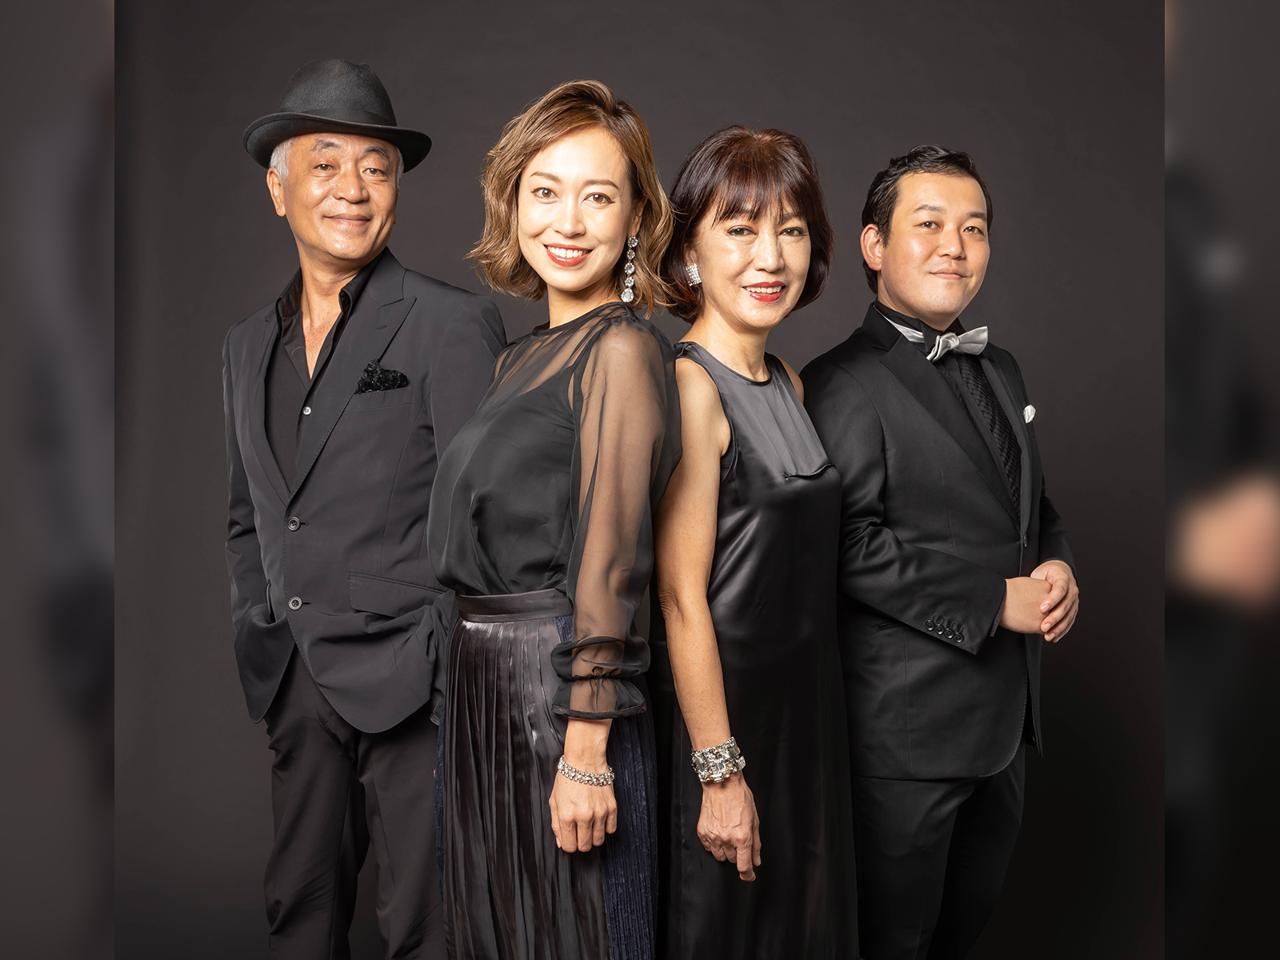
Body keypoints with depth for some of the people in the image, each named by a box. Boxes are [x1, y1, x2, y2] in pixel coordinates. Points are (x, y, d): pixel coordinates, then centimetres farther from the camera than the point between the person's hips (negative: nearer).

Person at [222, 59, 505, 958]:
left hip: (411, 686, -6)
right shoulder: (249, 344, 14)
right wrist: (262, 639, 10)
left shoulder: (453, 324, -6)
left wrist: (455, 679, -13)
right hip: (295, 685, 6)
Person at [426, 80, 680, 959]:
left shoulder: (621, 347, -12)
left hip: (564, 695, -8)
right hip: (485, 692, 8)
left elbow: (609, 563, -17)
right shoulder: (525, 355, 14)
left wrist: (585, 751, -20)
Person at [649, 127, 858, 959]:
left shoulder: (788, 384, 9)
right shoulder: (687, 386, -18)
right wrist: (721, 772, -20)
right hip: (720, 710, -8)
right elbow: (683, 597, -21)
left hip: (807, 704, 8)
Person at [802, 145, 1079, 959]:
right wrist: (994, 601, -22)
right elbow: (848, 545, -24)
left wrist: (1058, 567, -1)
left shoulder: (1000, 369, 12)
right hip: (909, 723, -8)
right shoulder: (845, 384, -15)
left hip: (1009, 710, 8)